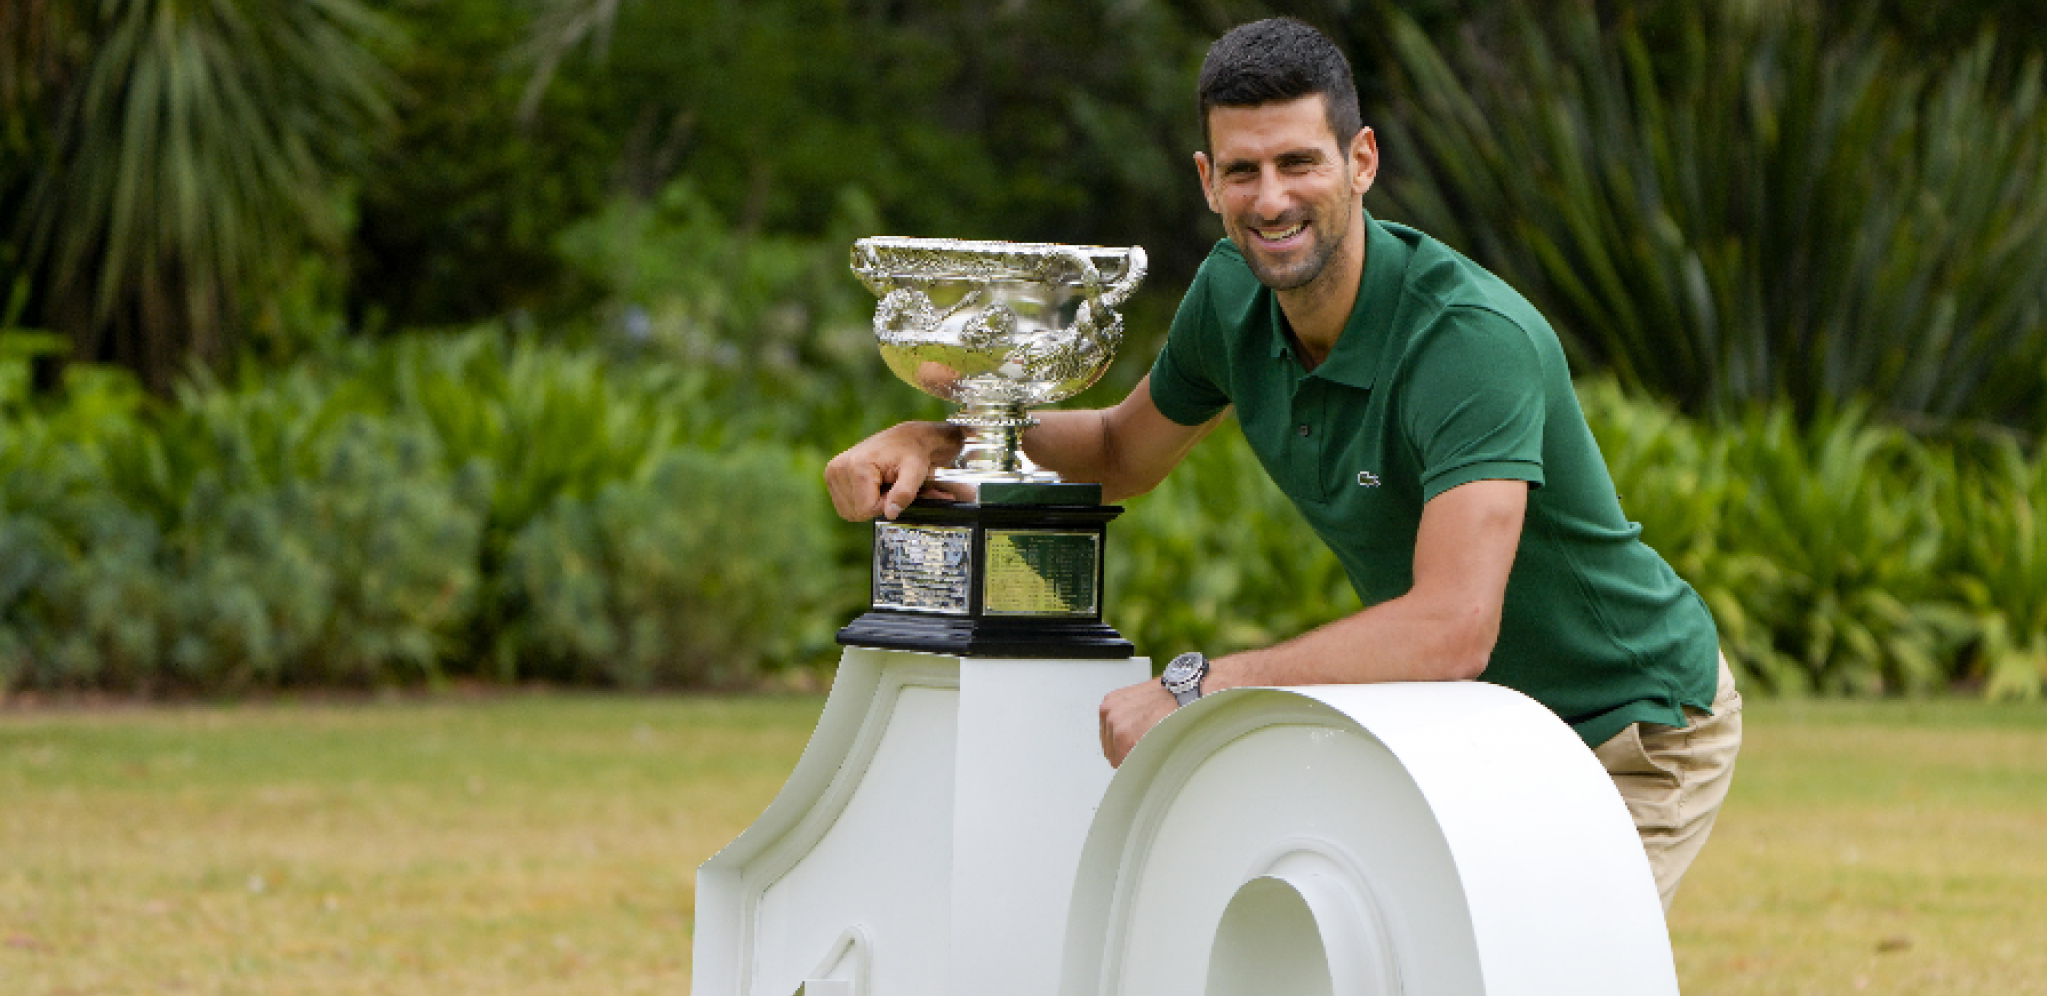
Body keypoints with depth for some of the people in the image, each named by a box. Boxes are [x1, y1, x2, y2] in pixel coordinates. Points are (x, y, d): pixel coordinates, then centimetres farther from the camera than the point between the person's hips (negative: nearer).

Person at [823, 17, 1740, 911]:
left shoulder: (1478, 340, -33)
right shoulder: (1232, 294, -9)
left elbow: (1452, 630, -44)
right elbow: (1122, 452, 13)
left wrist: (1194, 689, -41)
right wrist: (938, 438, -5)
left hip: (1631, 733, -7)